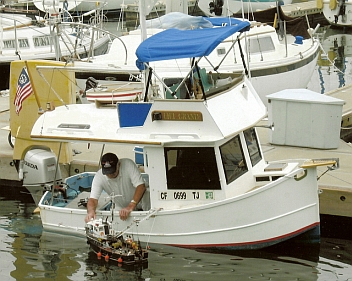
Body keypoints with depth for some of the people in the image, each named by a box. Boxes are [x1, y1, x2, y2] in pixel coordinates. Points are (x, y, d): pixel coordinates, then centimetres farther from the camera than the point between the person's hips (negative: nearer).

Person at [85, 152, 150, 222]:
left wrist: (131, 206, -44)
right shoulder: (98, 177, -19)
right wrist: (90, 211, -49)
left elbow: (141, 186, -31)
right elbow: (93, 199, -25)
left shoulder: (128, 164, -26)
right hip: (121, 209, 3)